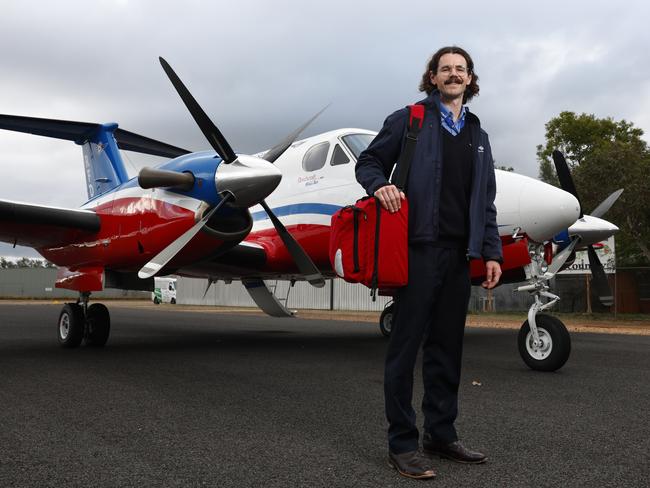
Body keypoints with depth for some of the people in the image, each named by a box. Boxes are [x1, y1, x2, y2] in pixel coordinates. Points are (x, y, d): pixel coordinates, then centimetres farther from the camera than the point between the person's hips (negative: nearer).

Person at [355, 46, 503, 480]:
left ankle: (442, 435, 22)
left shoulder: (478, 135, 21)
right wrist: (380, 185, -17)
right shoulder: (408, 119, 6)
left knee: (447, 348, 10)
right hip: (419, 247, -5)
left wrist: (491, 252, 10)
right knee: (406, 345, -3)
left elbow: (485, 201, 19)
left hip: (459, 253, 6)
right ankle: (403, 442, 6)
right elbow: (368, 161, 6)